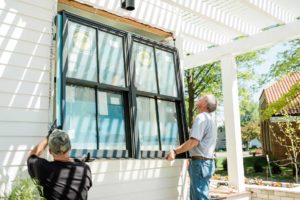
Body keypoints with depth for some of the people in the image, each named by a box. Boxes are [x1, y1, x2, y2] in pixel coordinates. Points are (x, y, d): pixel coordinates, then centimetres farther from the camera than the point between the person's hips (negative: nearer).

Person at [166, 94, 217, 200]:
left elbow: (194, 141, -23)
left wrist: (175, 151, -19)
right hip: (207, 161, 10)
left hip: (200, 162, -10)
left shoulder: (201, 117, -15)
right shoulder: (209, 117, 17)